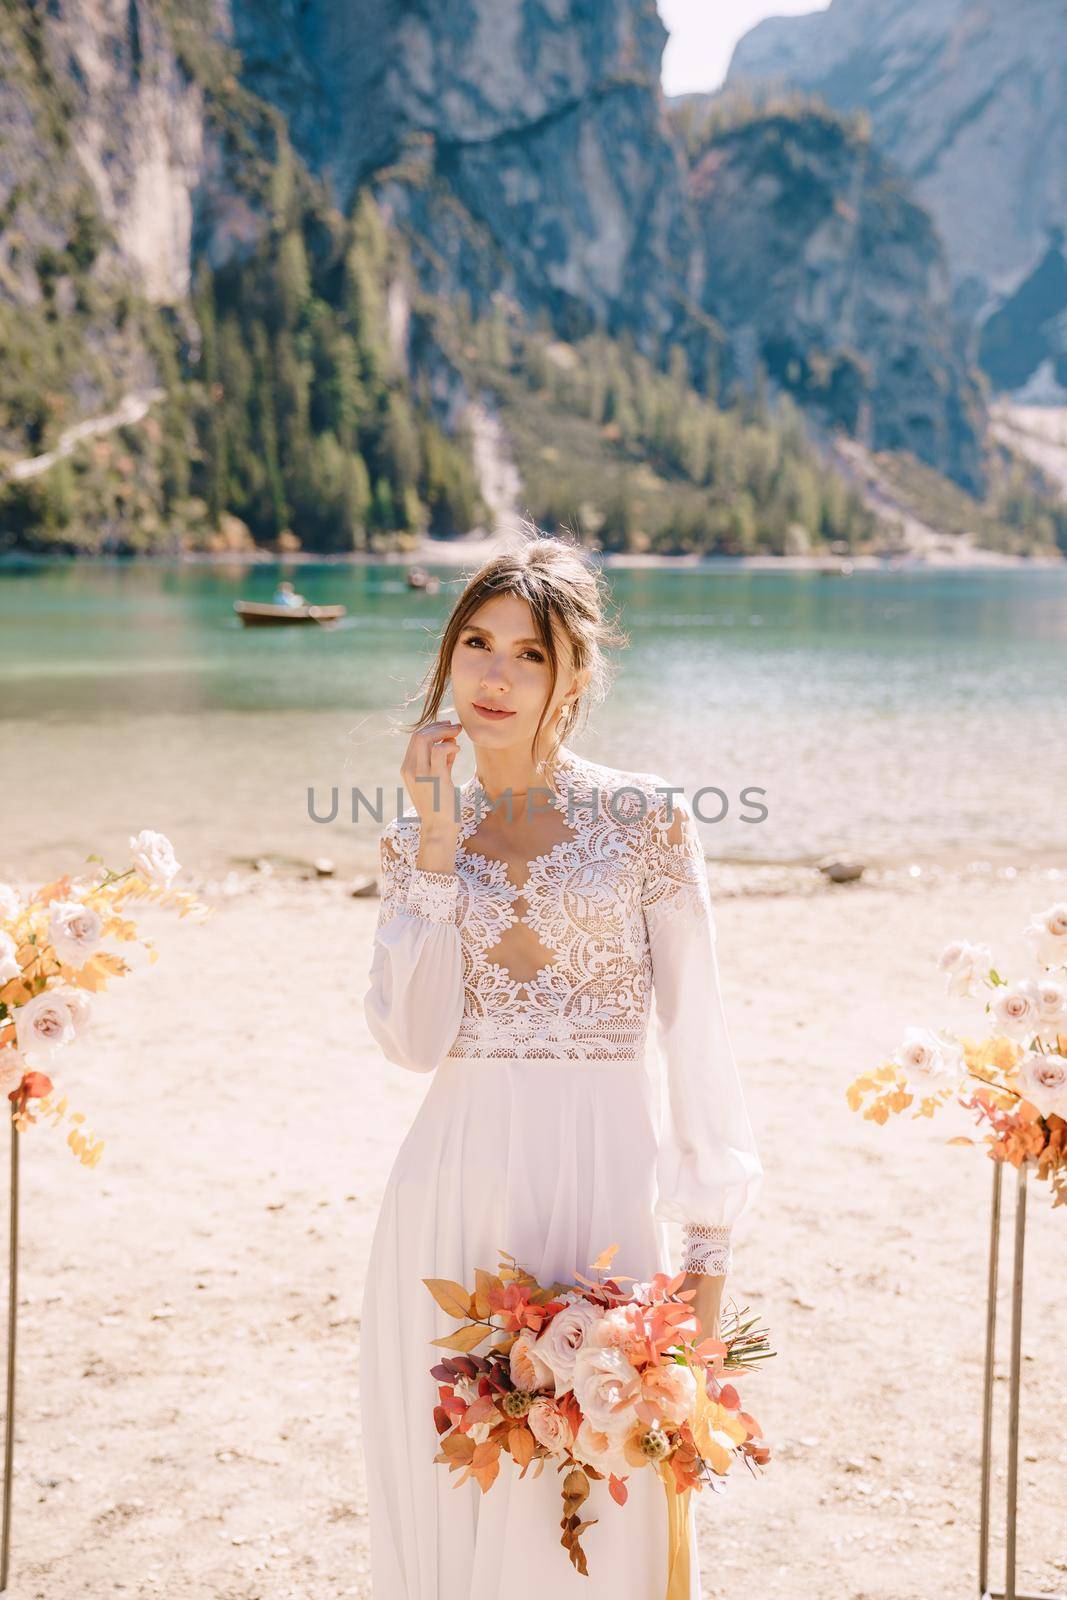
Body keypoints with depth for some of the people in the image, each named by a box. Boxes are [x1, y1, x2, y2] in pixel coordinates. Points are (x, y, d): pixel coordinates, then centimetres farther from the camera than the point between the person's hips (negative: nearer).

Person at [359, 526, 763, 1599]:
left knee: (592, 1507, 4)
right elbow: (413, 1039, -6)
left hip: (601, 1187, -2)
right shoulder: (416, 835, 7)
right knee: (448, 1488, 10)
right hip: (455, 1189, 3)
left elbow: (694, 1035, -1)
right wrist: (436, 847, -9)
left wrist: (707, 1245, -4)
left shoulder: (648, 818, -1)